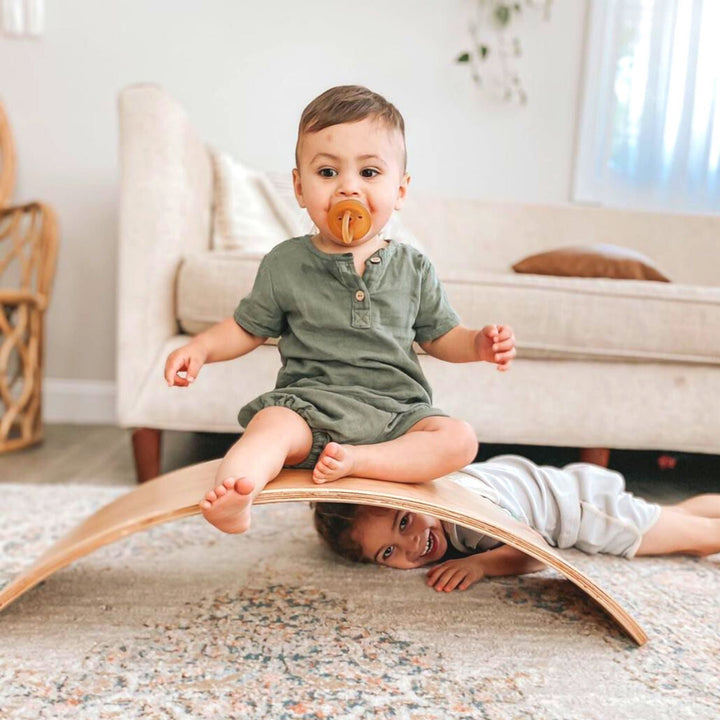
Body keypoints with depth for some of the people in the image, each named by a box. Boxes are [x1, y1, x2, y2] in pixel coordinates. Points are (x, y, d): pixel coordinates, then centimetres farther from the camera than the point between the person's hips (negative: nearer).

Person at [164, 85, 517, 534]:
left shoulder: (412, 268, 8)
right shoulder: (285, 264, 5)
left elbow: (440, 336, 17)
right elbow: (247, 327, 14)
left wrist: (480, 344, -3)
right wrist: (201, 348, -4)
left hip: (396, 411, 2)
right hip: (311, 401, -2)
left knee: (459, 439, -20)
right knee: (271, 423, -31)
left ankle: (355, 460, -28)